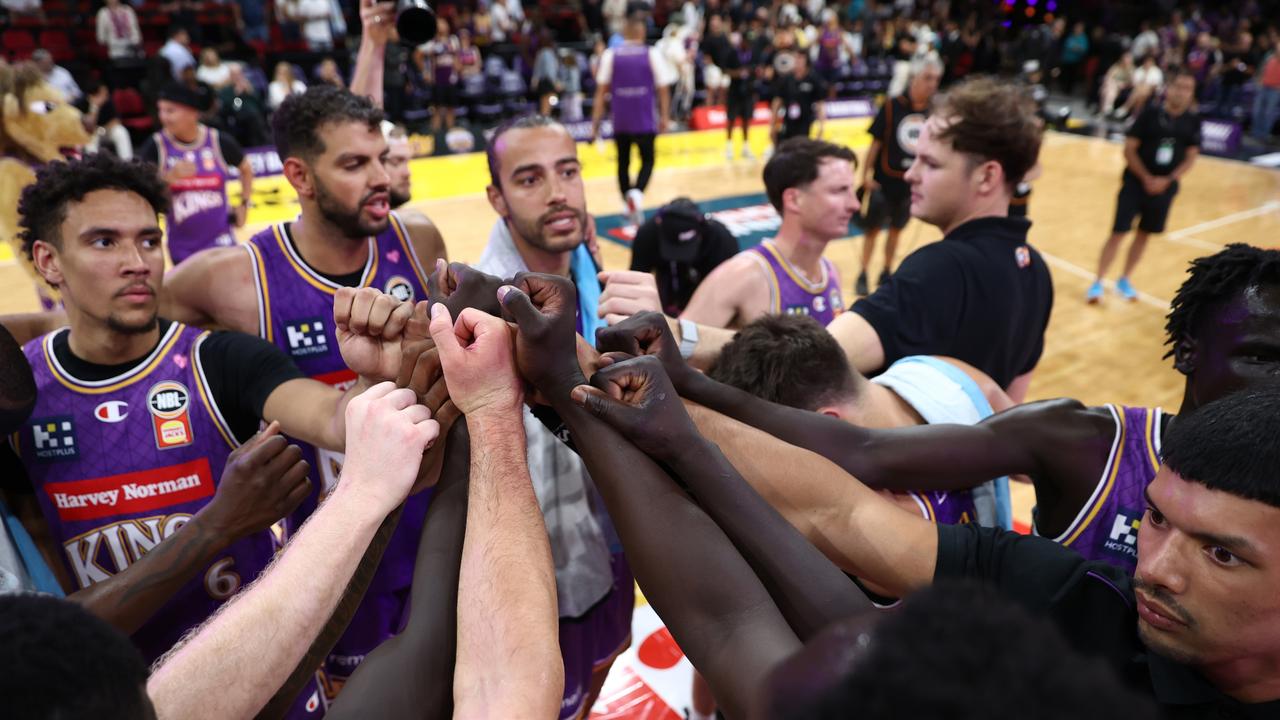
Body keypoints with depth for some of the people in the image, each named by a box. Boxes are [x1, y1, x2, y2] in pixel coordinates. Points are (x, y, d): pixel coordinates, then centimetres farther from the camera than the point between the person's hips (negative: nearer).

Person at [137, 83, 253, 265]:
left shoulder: (219, 140, -6)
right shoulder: (156, 145, -7)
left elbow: (246, 169, 12)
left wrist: (244, 204, 5)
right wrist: (169, 177, -29)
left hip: (219, 240, -1)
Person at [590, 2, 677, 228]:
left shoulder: (610, 54, 0)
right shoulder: (653, 54, -3)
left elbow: (601, 91, -2)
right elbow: (663, 89, -3)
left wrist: (596, 121, 2)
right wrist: (665, 116, 8)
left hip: (620, 121, 2)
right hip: (645, 120, -2)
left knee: (623, 162, 17)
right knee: (647, 160, 10)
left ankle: (629, 204, 23)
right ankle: (637, 194, -17)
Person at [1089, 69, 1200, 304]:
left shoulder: (1193, 121, 0)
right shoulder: (1150, 113, -9)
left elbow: (1191, 157, 3)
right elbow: (1129, 149, -9)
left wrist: (1167, 180, -12)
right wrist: (1146, 178, -15)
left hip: (1165, 186, 4)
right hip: (1136, 182, -4)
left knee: (1144, 235, 12)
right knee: (1118, 233, -7)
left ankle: (1124, 280, 26)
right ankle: (1098, 282, 1)